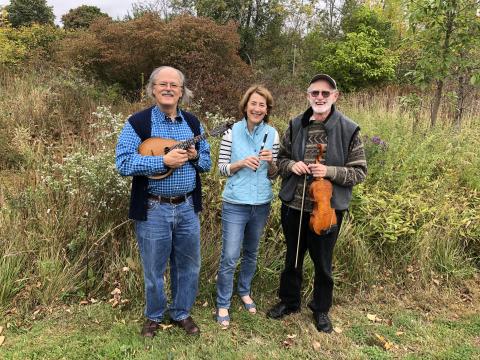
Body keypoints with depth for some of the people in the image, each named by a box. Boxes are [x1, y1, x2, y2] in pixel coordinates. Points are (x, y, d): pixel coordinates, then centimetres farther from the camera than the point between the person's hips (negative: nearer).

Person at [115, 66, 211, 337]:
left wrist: (195, 155, -11)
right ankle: (154, 316, 37)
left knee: (189, 265, 16)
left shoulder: (192, 122, 7)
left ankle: (181, 313, 38)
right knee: (154, 269, 12)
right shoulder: (138, 122, -7)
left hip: (187, 207, 4)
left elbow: (207, 162, 12)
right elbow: (123, 163, -17)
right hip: (153, 210, -4)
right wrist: (164, 161, -24)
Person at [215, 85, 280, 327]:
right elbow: (221, 168, -5)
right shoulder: (232, 132, -8)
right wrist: (241, 163, -22)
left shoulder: (272, 134, -1)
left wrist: (271, 162, -18)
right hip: (235, 204, -3)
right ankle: (222, 305, 21)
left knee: (251, 253, 20)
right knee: (229, 257, 0)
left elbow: (274, 175, 3)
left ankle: (245, 291, 43)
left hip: (262, 204, 3)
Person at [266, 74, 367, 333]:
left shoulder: (349, 130, -8)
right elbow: (280, 158, 11)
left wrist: (329, 171, -21)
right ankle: (289, 301, 43)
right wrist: (291, 165, -11)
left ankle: (321, 309, 39)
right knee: (292, 257, 20)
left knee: (323, 262, 15)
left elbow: (359, 171, -5)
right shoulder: (296, 126, 1)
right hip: (294, 205, 3)